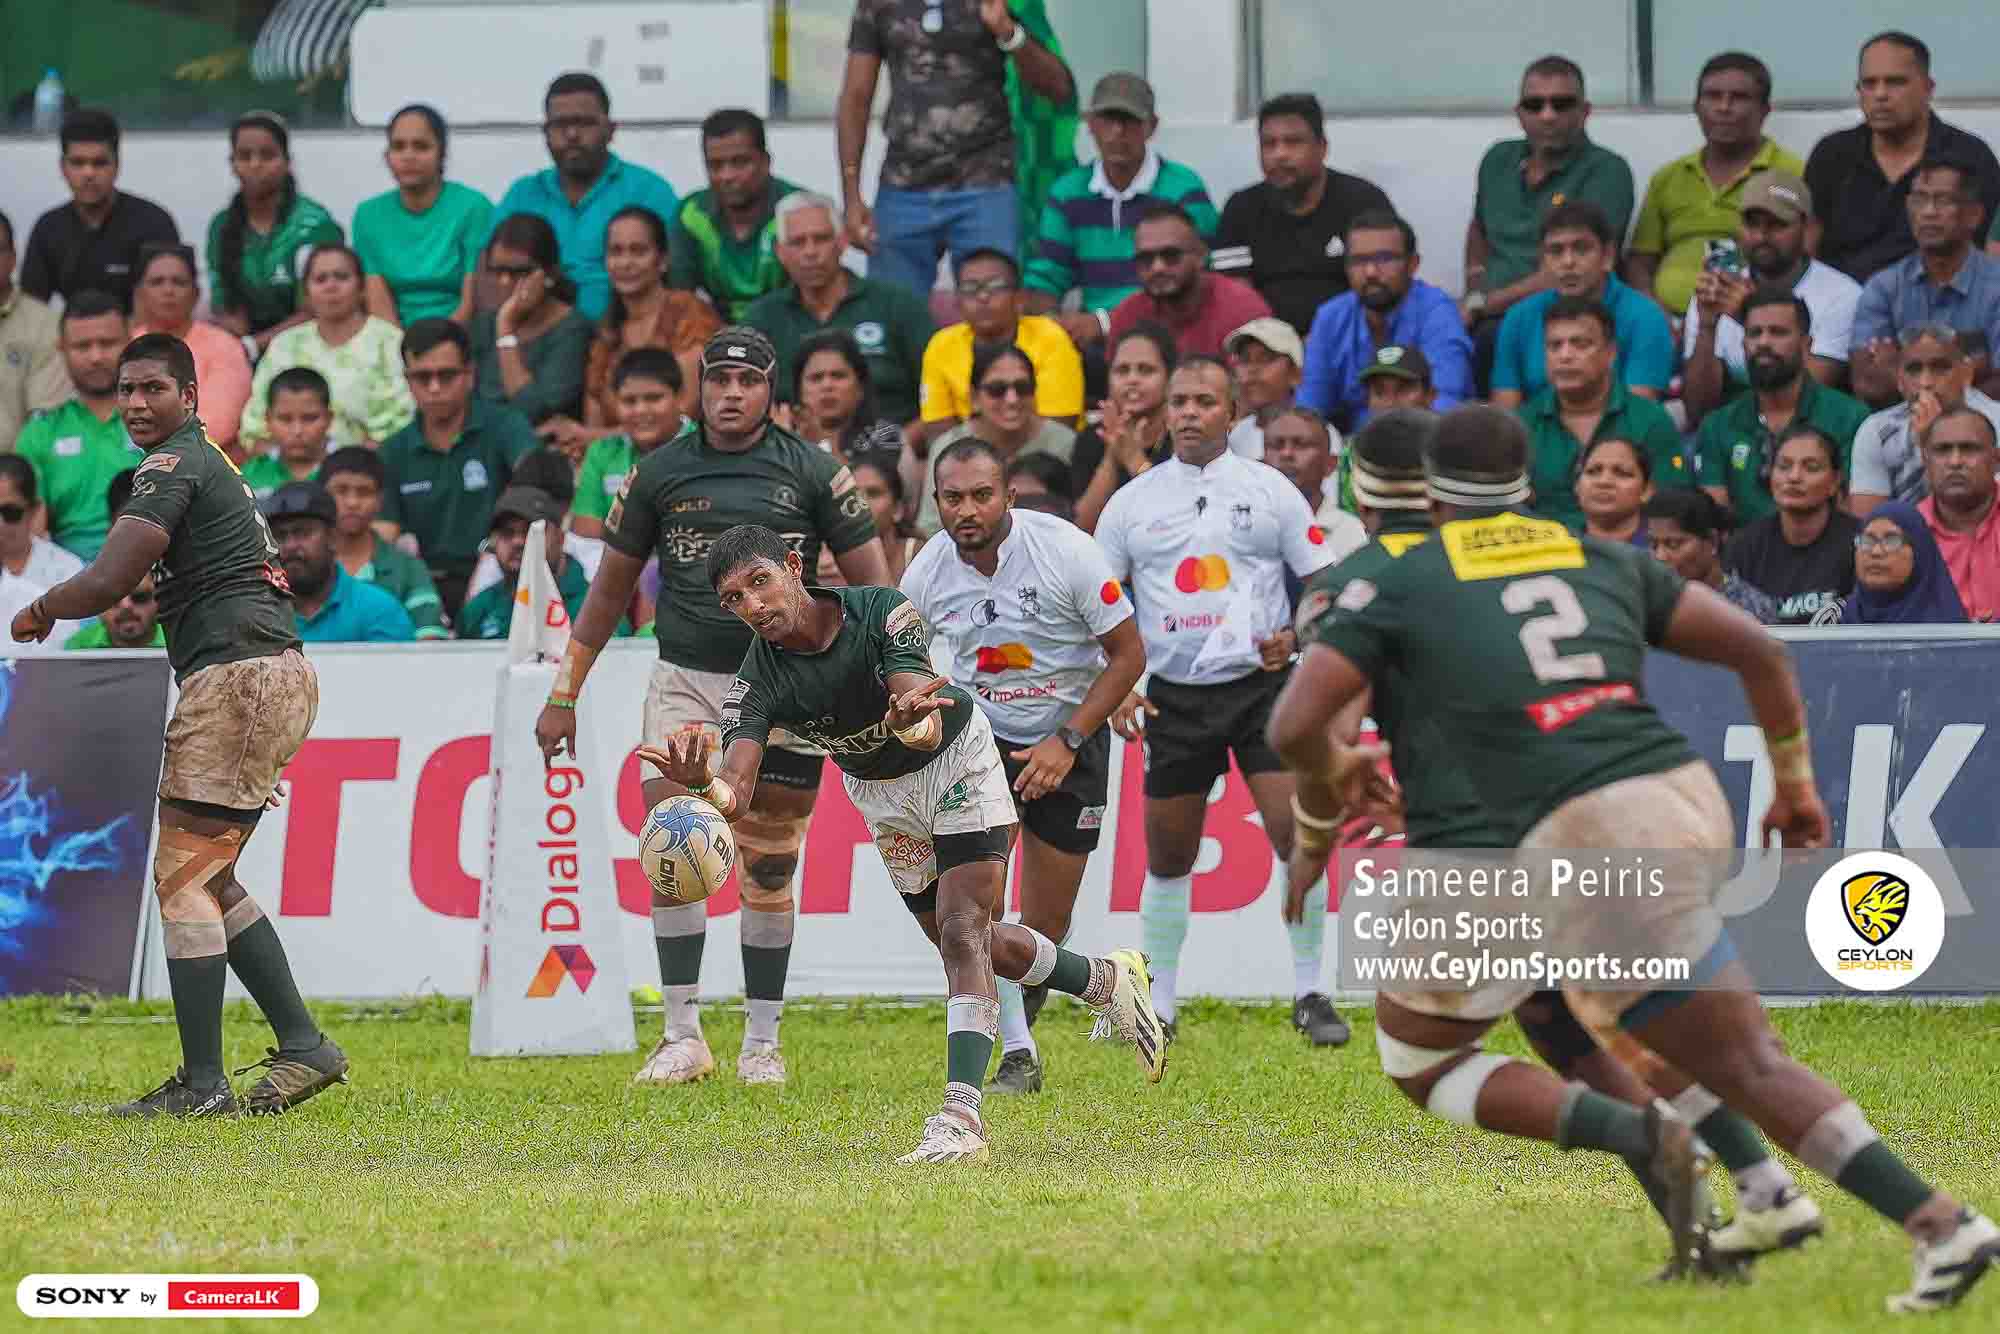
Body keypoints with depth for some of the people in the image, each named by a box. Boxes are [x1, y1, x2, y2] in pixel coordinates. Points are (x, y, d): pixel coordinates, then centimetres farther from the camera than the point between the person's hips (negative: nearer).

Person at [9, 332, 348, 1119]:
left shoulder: (173, 467, -10)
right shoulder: (210, 461, 22)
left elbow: (106, 583, -19)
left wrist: (39, 611, -1)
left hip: (237, 677, -10)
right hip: (276, 675, 10)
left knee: (183, 876, -9)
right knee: (210, 878, 16)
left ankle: (202, 1085, -12)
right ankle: (302, 1045, 15)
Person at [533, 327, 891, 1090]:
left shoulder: (811, 471, 0)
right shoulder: (660, 473, 5)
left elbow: (871, 587, 3)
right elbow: (609, 590, 12)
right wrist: (564, 695, 10)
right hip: (686, 680, 1)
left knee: (768, 869, 3)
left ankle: (762, 1042, 13)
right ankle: (683, 1037, -6)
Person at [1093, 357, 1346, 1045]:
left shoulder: (1270, 490, 2)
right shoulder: (1132, 502, 6)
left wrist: (1295, 635, -14)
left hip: (1261, 685, -2)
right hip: (1173, 696, 2)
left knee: (1297, 834, -12)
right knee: (1167, 859, 6)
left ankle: (1309, 995, -1)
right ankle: (1158, 1007, 19)